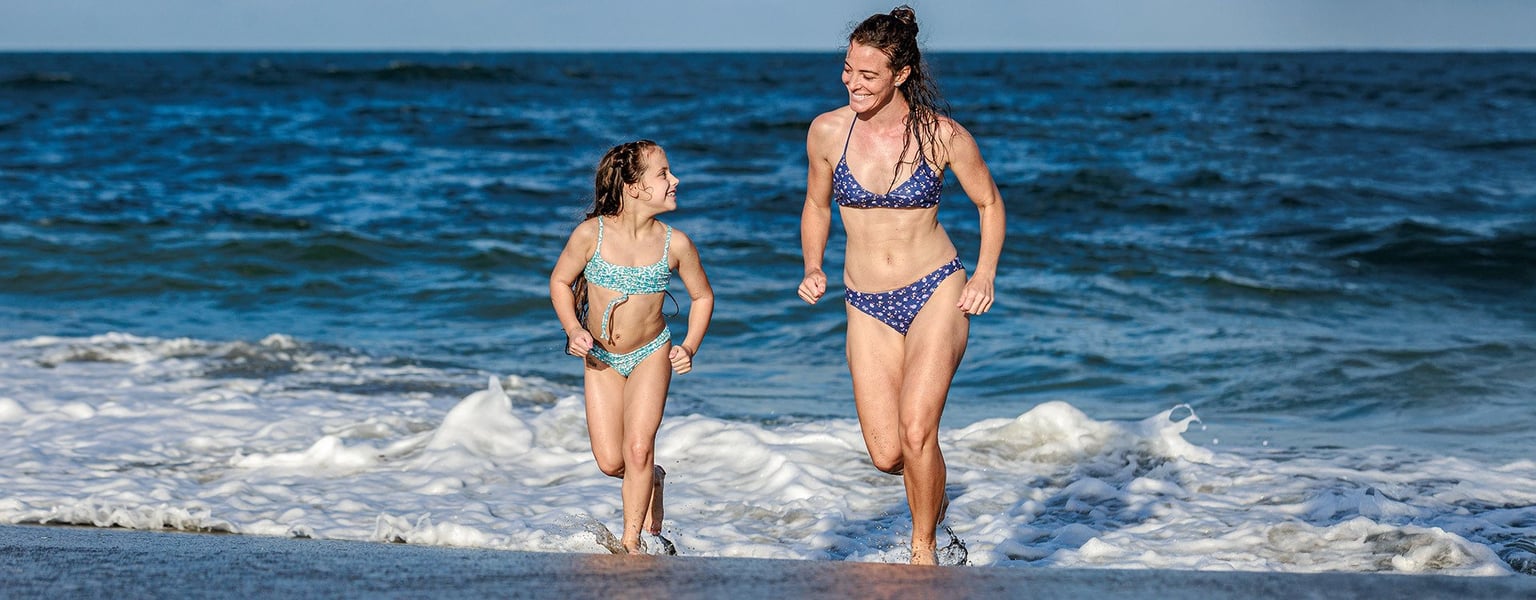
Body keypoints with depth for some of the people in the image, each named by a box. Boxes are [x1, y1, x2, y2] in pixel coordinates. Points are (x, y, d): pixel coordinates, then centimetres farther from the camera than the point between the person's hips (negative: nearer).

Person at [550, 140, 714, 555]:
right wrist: (574, 330, -15)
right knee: (610, 462, -2)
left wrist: (689, 348, -9)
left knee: (638, 449, -13)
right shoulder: (592, 234, -18)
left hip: (651, 355, 0)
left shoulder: (675, 244, -14)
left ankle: (632, 541, 2)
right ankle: (650, 480, 33)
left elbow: (703, 296, 2)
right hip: (600, 358, 1)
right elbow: (560, 281, -2)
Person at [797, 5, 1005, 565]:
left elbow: (989, 204, 5)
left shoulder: (941, 135, -11)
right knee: (887, 455, -4)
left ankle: (923, 549, 4)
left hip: (936, 293, -3)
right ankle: (932, 492, 33)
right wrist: (812, 269, 0)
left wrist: (985, 274, -6)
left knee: (915, 430, -20)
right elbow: (817, 206, 13)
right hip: (868, 307, 3)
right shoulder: (828, 131, -5)